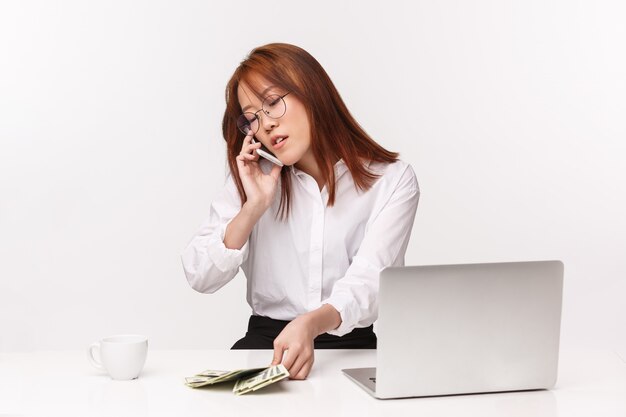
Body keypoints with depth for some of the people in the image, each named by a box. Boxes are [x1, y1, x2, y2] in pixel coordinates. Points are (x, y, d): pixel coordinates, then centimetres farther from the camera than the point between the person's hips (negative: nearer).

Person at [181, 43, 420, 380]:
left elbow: (369, 281, -18)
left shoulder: (393, 181, -3)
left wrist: (311, 324, -38)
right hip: (264, 339, 2)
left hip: (353, 344, -2)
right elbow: (200, 278, 1)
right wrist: (254, 207, -13)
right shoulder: (252, 178, 9)